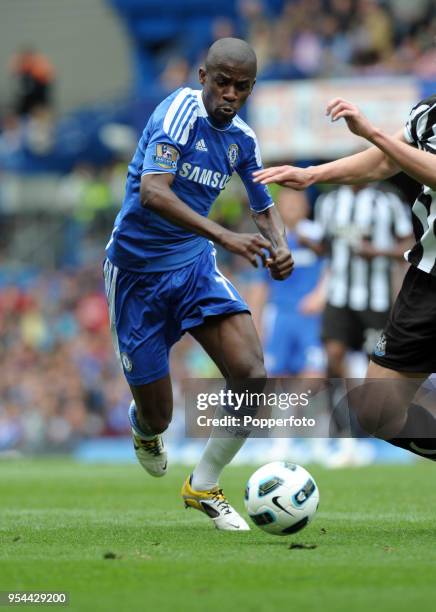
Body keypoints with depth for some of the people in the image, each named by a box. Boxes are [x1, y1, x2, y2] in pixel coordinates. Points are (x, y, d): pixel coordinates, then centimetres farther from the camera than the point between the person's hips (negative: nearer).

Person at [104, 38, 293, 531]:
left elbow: (264, 208, 15)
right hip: (136, 271, -5)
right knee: (157, 417, 1)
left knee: (252, 378, -17)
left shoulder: (242, 140, 1)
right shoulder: (180, 111, -20)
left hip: (195, 267, 5)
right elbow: (151, 193, -33)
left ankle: (203, 486, 5)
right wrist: (224, 236, -42)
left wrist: (280, 248, -8)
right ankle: (144, 430, 43)